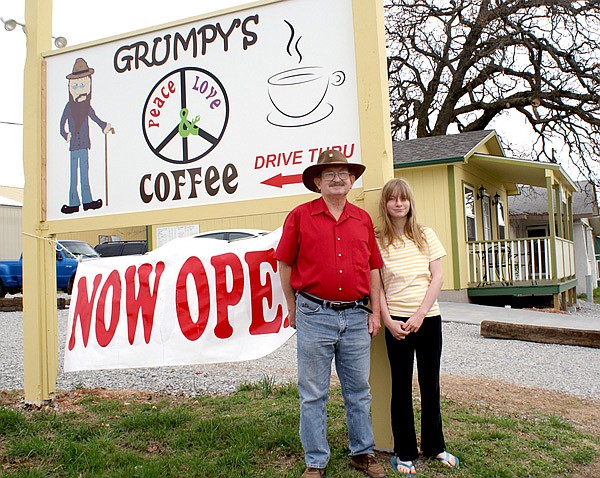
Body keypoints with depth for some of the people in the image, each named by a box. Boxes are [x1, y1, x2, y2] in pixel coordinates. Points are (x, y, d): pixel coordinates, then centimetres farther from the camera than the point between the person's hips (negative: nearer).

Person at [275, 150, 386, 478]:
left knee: (359, 391, 14)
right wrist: (293, 309, 6)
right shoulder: (300, 216, 0)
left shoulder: (363, 219, 10)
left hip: (356, 318, 3)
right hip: (314, 317, -3)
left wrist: (375, 312, 8)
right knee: (313, 394, 7)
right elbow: (285, 264, 4)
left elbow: (373, 267, 13)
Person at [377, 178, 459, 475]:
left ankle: (434, 446, 28)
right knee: (402, 387, 6)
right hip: (396, 322, -2)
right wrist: (388, 320, -11)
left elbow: (437, 278, 0)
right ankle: (405, 453, 19)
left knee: (430, 385, 11)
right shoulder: (378, 241, -1)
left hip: (428, 318, 2)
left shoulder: (426, 236, 4)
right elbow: (377, 286, -1)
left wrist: (420, 314, -10)